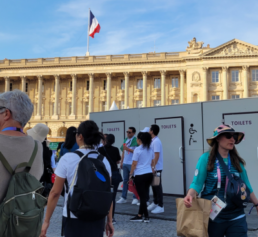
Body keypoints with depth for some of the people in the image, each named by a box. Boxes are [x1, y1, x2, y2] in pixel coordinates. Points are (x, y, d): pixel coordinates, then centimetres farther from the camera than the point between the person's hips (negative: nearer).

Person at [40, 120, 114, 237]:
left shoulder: (67, 158, -9)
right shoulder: (104, 161, -1)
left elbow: (55, 192, -8)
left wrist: (46, 220, 0)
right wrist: (109, 220, 11)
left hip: (74, 218, -2)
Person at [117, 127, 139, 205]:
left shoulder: (135, 140, -6)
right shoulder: (125, 140, 15)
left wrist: (128, 149, -15)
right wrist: (121, 162, 17)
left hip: (132, 164, -6)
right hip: (125, 163, 6)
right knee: (125, 180, 9)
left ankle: (135, 198, 6)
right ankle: (123, 198, 13)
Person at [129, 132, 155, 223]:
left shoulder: (137, 150, -12)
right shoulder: (150, 149, 7)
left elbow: (134, 164, -10)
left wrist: (131, 174, 0)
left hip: (140, 175, -6)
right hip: (149, 174, 6)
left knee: (142, 196, 1)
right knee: (143, 195, 14)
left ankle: (146, 217, 5)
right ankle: (140, 215, 21)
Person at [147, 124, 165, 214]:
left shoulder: (156, 141, -17)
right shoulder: (153, 141, 11)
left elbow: (157, 155, -22)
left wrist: (153, 166, -22)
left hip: (156, 168, -9)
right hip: (154, 168, 9)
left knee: (157, 187, -3)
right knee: (154, 186, 16)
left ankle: (160, 206, 5)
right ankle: (155, 203, 27)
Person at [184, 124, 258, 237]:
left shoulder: (237, 160, 3)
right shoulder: (206, 158, -9)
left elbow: (246, 185, 12)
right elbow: (197, 183, -11)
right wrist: (190, 196, -30)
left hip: (236, 215, 3)